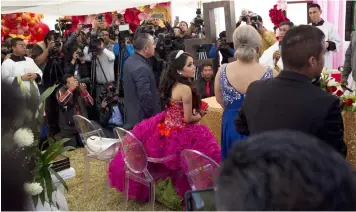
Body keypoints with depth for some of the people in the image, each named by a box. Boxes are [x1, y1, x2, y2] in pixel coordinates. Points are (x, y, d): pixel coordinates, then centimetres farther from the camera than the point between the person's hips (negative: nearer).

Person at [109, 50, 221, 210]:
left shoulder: (171, 84, 2)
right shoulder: (186, 89, -24)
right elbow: (188, 118, -19)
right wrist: (200, 115, 0)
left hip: (165, 127, 8)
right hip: (179, 134, -8)